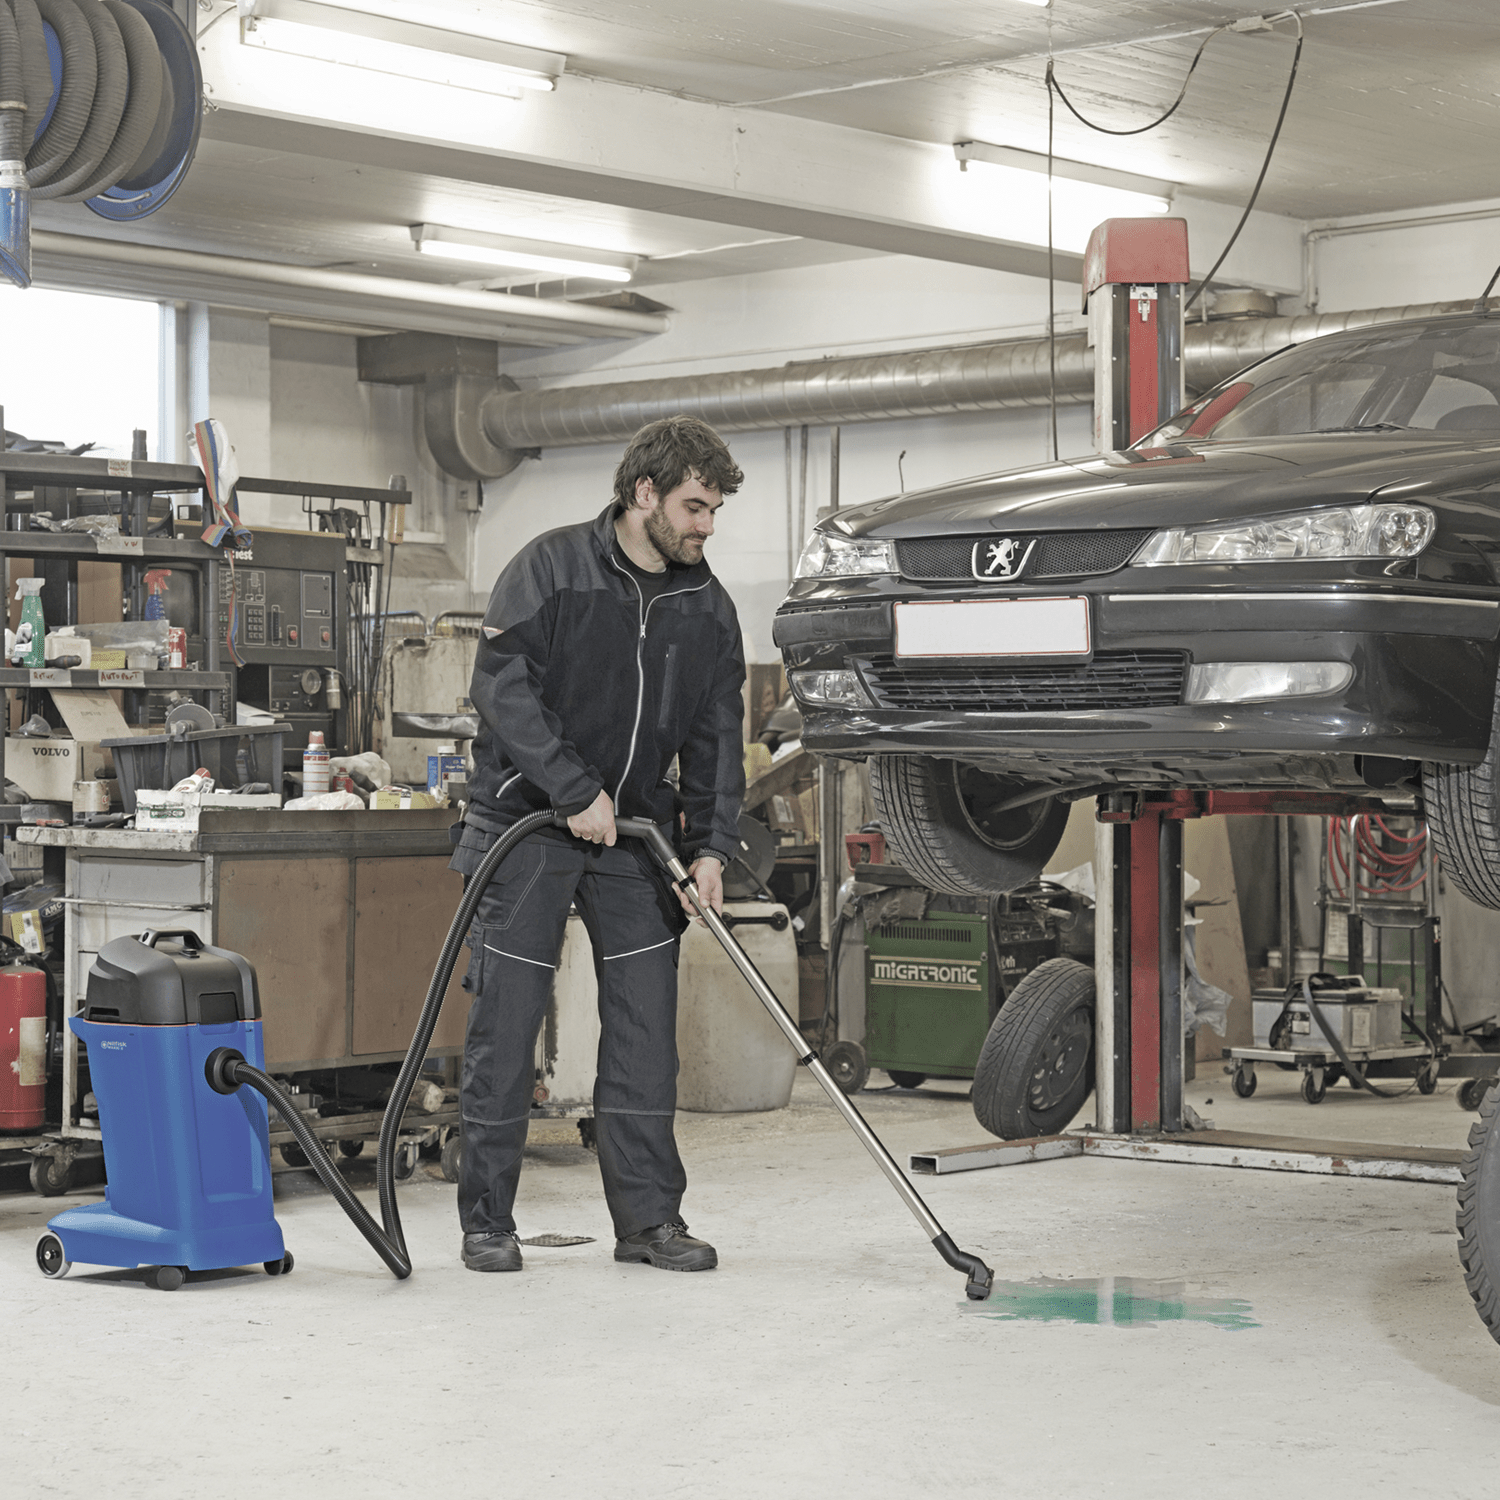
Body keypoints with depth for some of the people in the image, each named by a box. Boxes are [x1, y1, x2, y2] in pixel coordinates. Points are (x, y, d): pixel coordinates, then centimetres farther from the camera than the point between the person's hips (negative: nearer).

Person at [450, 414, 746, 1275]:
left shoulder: (708, 608, 5)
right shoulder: (552, 569, -10)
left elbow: (718, 734, 5)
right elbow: (501, 687, -17)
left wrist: (712, 846, -7)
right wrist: (576, 792, -21)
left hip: (636, 833, 5)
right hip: (528, 820, -4)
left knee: (647, 1025, 2)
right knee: (507, 1024, -2)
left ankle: (649, 1215, 10)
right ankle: (488, 1221, 8)